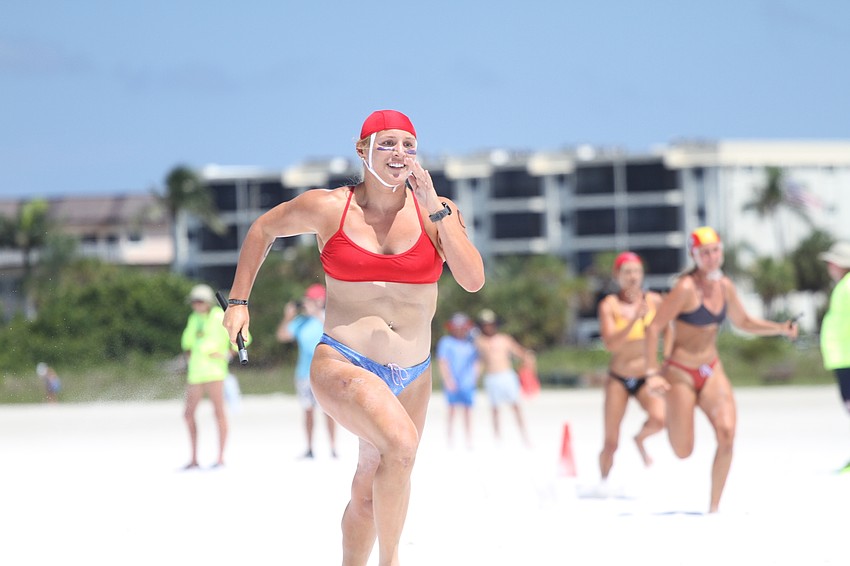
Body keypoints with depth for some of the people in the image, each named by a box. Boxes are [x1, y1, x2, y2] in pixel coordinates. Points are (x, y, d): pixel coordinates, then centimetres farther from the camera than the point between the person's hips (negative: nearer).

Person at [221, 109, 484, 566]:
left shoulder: (435, 212, 1)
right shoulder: (327, 208, -3)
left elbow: (473, 280, -12)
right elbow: (264, 228, 15)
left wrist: (436, 207, -15)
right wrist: (238, 301, 11)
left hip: (411, 374, 4)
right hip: (343, 364, -4)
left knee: (371, 490, 16)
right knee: (401, 442, -31)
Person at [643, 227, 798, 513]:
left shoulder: (725, 286, 3)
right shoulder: (686, 288, -17)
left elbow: (744, 322, 20)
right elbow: (653, 328, -17)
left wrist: (780, 328, 4)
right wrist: (652, 373, -22)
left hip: (712, 371, 5)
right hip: (681, 373, -5)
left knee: (727, 433, -18)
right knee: (683, 452, -3)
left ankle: (714, 507, -6)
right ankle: (671, 416, 35)